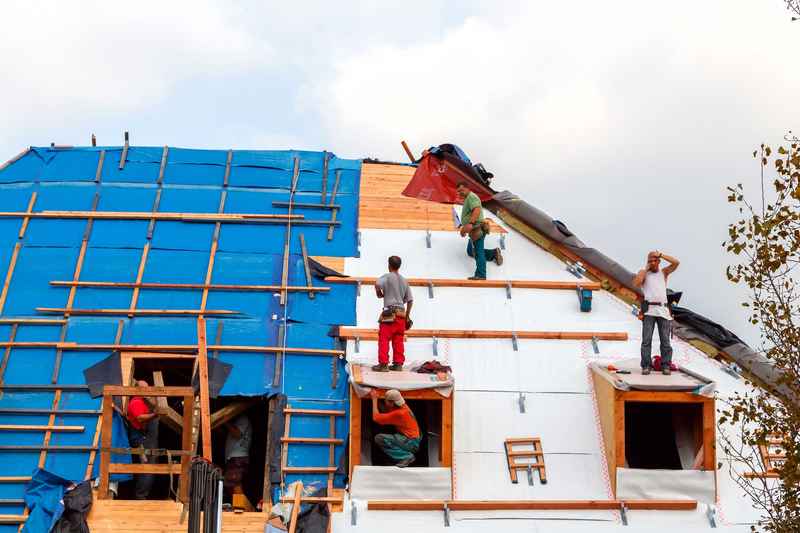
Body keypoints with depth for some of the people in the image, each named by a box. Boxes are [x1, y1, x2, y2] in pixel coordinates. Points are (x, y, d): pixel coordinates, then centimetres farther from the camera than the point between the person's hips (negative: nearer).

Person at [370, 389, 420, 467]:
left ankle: (406, 456, -15)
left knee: (379, 438, -16)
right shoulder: (403, 406, 3)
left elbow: (375, 418, -16)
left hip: (410, 443, -9)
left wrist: (374, 399, -9)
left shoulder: (398, 413, -22)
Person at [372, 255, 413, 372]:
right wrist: (407, 316, 22)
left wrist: (379, 294, -2)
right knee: (398, 340, 9)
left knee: (384, 339, -4)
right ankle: (398, 364, 10)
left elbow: (377, 284, -23)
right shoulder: (404, 281, 16)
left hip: (390, 312, -6)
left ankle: (383, 364, -8)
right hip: (401, 313, 6)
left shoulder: (388, 276, -2)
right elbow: (410, 300, 15)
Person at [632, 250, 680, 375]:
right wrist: (646, 268, -4)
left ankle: (666, 366, 2)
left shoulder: (664, 272, 14)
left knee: (665, 340, -1)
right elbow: (636, 283, -10)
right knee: (646, 339, -7)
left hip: (663, 310, 2)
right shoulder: (643, 272, 9)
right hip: (649, 310, -1)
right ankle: (646, 366, -7)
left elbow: (676, 263, -1)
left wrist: (661, 255, -1)